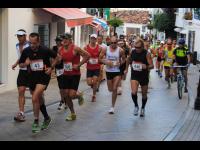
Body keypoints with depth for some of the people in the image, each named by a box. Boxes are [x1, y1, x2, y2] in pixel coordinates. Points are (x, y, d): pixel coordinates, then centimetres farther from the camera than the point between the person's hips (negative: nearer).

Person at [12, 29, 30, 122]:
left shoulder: (30, 45, -13)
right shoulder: (17, 46, 11)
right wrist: (15, 64, 14)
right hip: (22, 71, 6)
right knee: (21, 91, -3)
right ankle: (21, 113, -3)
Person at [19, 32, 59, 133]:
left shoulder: (45, 50, -13)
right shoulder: (26, 51, -5)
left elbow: (56, 57, 4)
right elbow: (21, 65, 6)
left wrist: (51, 67, -7)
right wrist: (25, 64, -15)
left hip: (44, 76, -5)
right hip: (33, 76, 5)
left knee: (35, 98, -20)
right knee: (39, 100, 17)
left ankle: (36, 123, -7)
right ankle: (46, 118, 39)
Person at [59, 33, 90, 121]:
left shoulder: (75, 49, -14)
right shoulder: (61, 50, 3)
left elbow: (87, 56, -13)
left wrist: (79, 65, -15)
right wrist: (58, 59, -7)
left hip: (75, 75, -5)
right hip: (66, 75, 5)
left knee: (72, 95, -14)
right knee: (66, 95, 5)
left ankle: (79, 96, 23)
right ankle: (72, 113, 21)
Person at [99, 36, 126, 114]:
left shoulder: (120, 50, -7)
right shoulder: (105, 49, -5)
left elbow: (124, 59, 7)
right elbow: (100, 58, 1)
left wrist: (120, 63, -13)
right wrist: (106, 62, -16)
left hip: (117, 71, -2)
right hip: (109, 71, 2)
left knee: (114, 89, -10)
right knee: (110, 89, 14)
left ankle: (112, 107, 0)